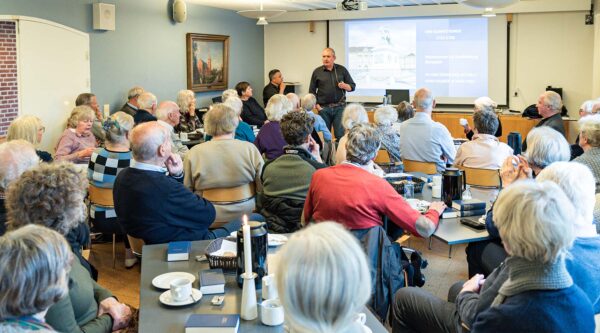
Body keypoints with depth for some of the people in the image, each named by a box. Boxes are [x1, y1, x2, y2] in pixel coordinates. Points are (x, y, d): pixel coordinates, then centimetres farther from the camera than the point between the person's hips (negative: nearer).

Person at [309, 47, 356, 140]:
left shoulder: (342, 70, 6)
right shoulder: (317, 72, 5)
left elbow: (352, 86, 8)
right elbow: (312, 91, 7)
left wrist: (344, 86, -13)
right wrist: (317, 105, -3)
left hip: (339, 107, 0)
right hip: (324, 108, 0)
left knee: (340, 134, -3)